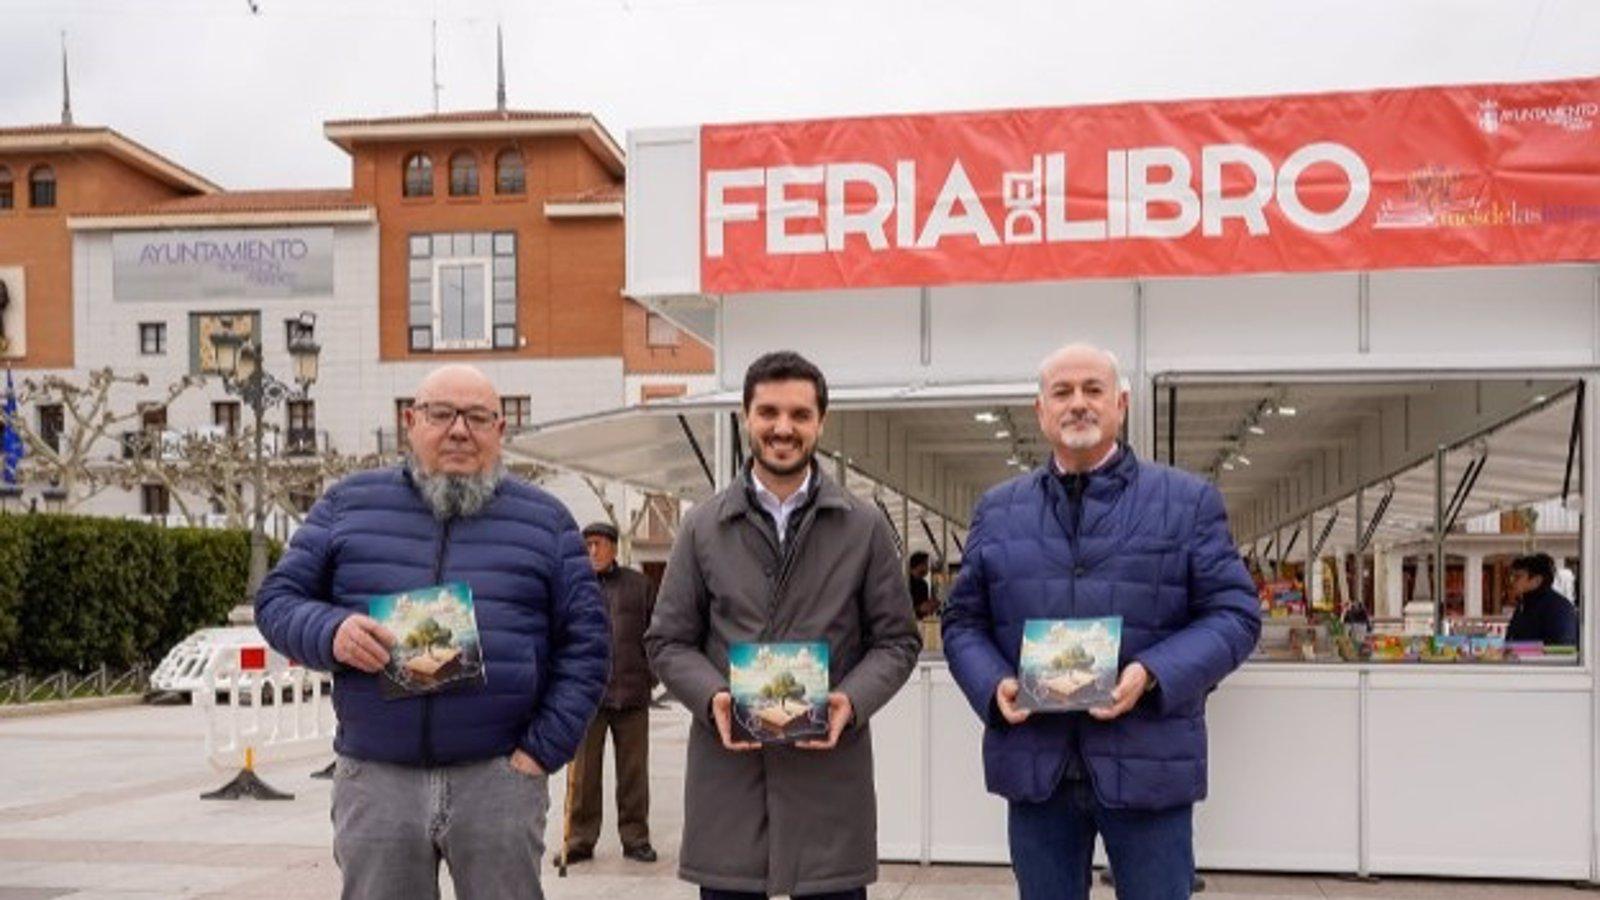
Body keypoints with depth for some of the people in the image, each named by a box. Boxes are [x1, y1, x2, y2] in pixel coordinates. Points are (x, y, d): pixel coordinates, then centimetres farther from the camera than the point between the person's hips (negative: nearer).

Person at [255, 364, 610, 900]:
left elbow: (586, 645, 6)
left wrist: (545, 749, -4)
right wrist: (330, 633, -12)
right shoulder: (350, 503, 11)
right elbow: (277, 600, 10)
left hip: (499, 777, 0)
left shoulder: (544, 519, 9)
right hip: (375, 780, 1)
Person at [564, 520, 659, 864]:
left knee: (633, 771, 7)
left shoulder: (638, 585, 10)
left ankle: (635, 838, 15)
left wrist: (650, 675, 5)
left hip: (631, 693, 1)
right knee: (583, 771, 2)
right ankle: (580, 839, 11)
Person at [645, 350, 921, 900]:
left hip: (830, 770, 0)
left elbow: (897, 640, 8)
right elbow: (667, 642, 10)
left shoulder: (865, 528, 8)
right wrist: (713, 698, -10)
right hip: (726, 772, 1)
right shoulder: (702, 528, 9)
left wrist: (852, 701, -11)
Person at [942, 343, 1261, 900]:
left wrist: (1152, 675, -17)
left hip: (1148, 767, -2)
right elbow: (963, 622, 12)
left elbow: (1234, 614, -1)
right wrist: (994, 685, -9)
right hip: (1035, 767, 2)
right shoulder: (997, 511, 12)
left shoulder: (1188, 502, 4)